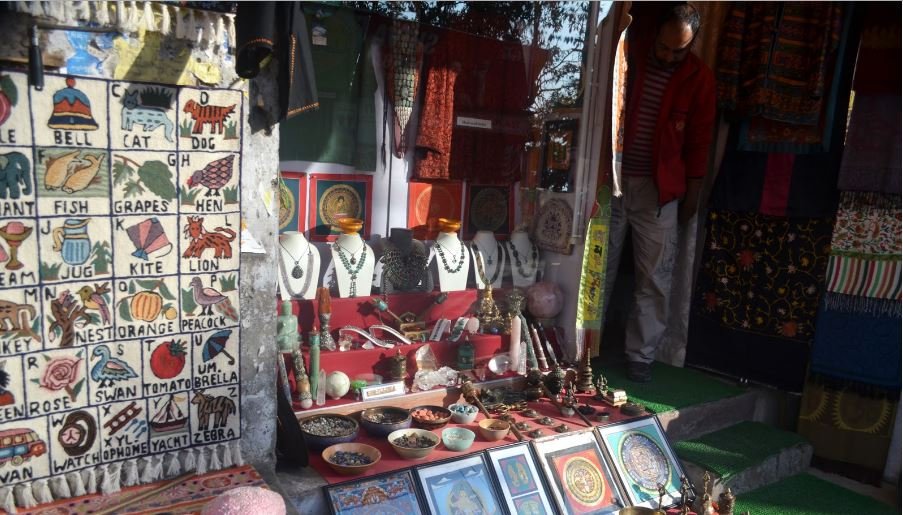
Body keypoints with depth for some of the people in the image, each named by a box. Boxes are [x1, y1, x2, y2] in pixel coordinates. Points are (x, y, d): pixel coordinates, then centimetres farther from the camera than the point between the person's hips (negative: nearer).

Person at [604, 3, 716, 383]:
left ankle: (640, 355, 16)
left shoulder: (700, 79, 0)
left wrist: (692, 195, 3)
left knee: (655, 278, 3)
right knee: (598, 270, 7)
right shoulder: (631, 49, 1)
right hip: (612, 179, 0)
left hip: (659, 190, 0)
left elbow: (698, 141, 4)